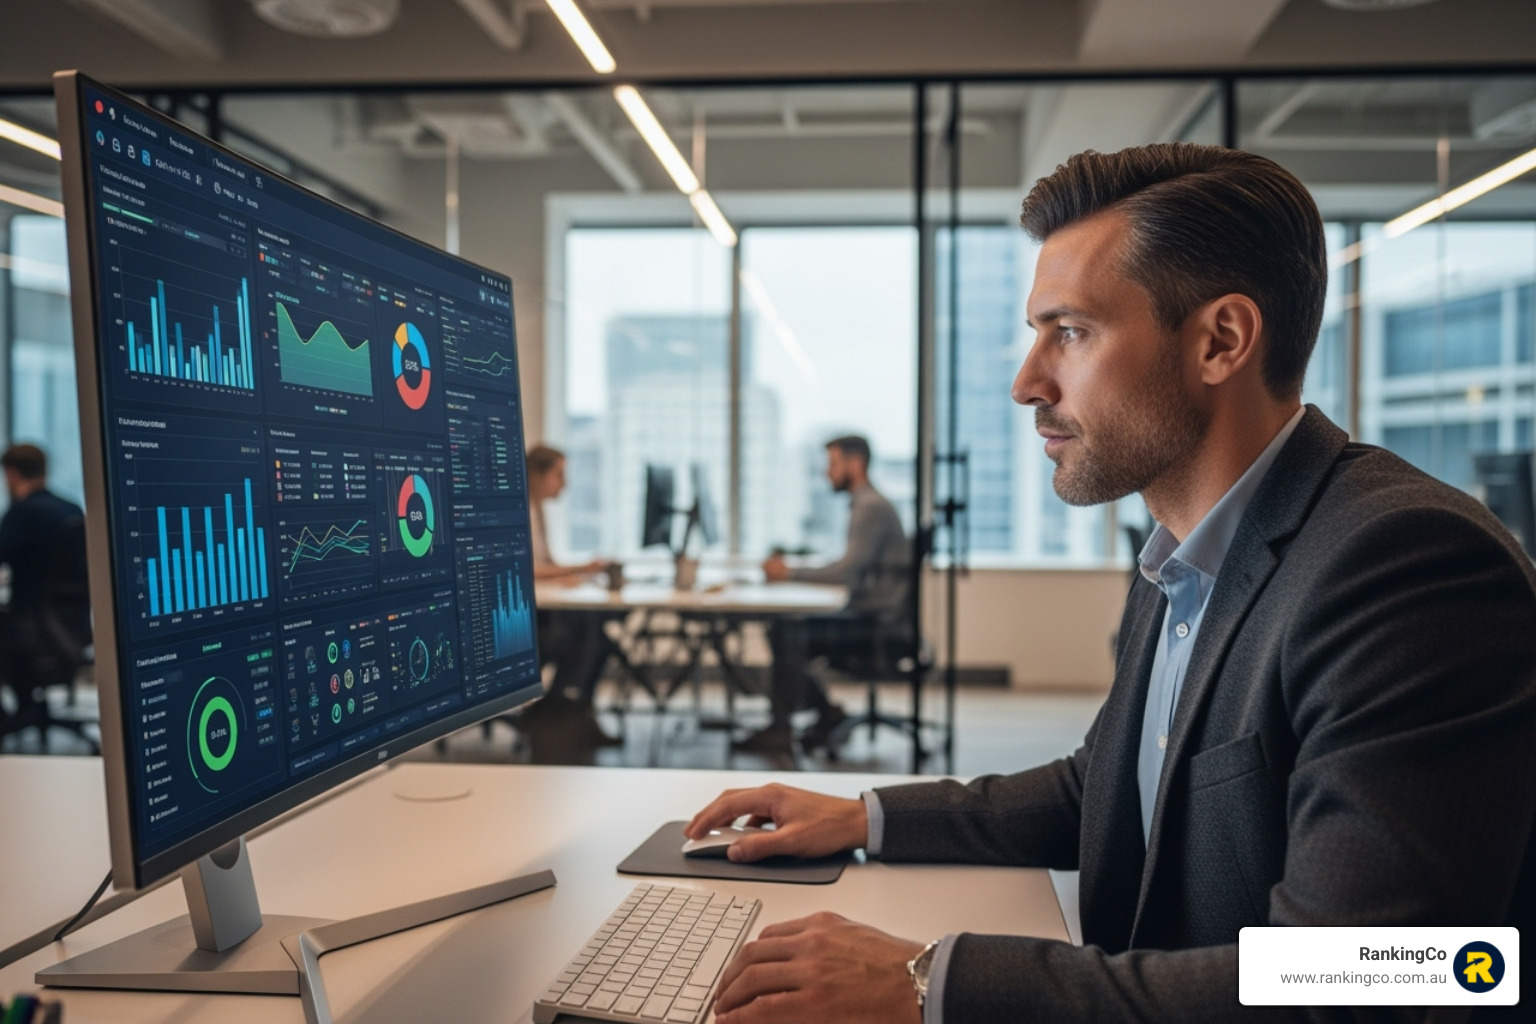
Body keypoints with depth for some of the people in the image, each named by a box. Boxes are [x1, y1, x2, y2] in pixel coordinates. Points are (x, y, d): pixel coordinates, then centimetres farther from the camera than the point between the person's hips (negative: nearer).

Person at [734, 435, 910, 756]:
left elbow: (848, 571, -24)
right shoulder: (865, 505, 18)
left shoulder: (873, 507, -15)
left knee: (790, 635, -20)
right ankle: (827, 714, 11)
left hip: (880, 624, -10)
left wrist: (790, 573, -15)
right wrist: (790, 569, 9)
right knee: (780, 630, 5)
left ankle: (781, 731, -11)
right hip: (867, 617, 10)